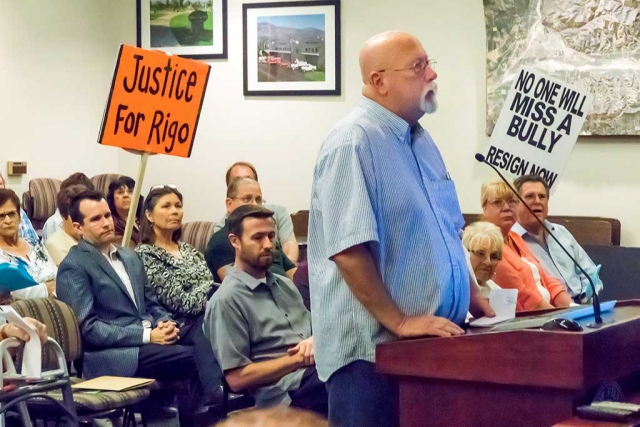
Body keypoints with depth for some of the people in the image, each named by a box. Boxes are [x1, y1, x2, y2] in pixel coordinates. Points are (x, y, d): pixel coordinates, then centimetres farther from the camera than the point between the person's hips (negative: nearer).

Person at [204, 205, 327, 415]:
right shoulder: (226, 301, -1)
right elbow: (237, 378, -6)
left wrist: (315, 341, -2)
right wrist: (298, 358, -9)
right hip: (289, 393, -8)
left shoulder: (284, 284, 24)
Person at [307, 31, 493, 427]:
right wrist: (399, 322, -22)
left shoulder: (421, 140, 14)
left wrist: (471, 294, 16)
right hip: (373, 347, -9)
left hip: (432, 342, 9)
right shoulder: (353, 143, -16)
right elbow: (349, 249, -24)